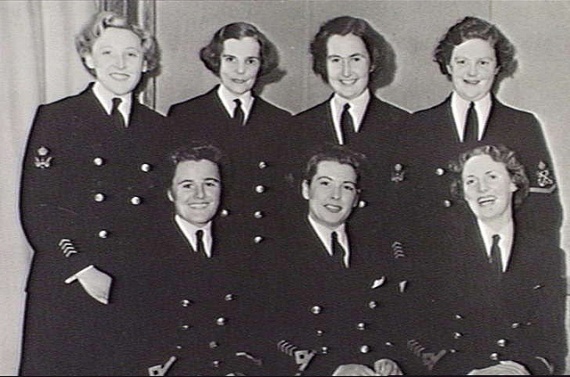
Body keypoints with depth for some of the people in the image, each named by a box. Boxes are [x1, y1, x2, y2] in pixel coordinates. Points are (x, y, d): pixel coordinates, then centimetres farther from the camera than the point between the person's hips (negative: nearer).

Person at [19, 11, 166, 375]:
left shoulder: (159, 127, 10)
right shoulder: (55, 118, 1)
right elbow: (35, 209, -4)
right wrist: (80, 269, -12)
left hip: (138, 292, 3)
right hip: (66, 288, -2)